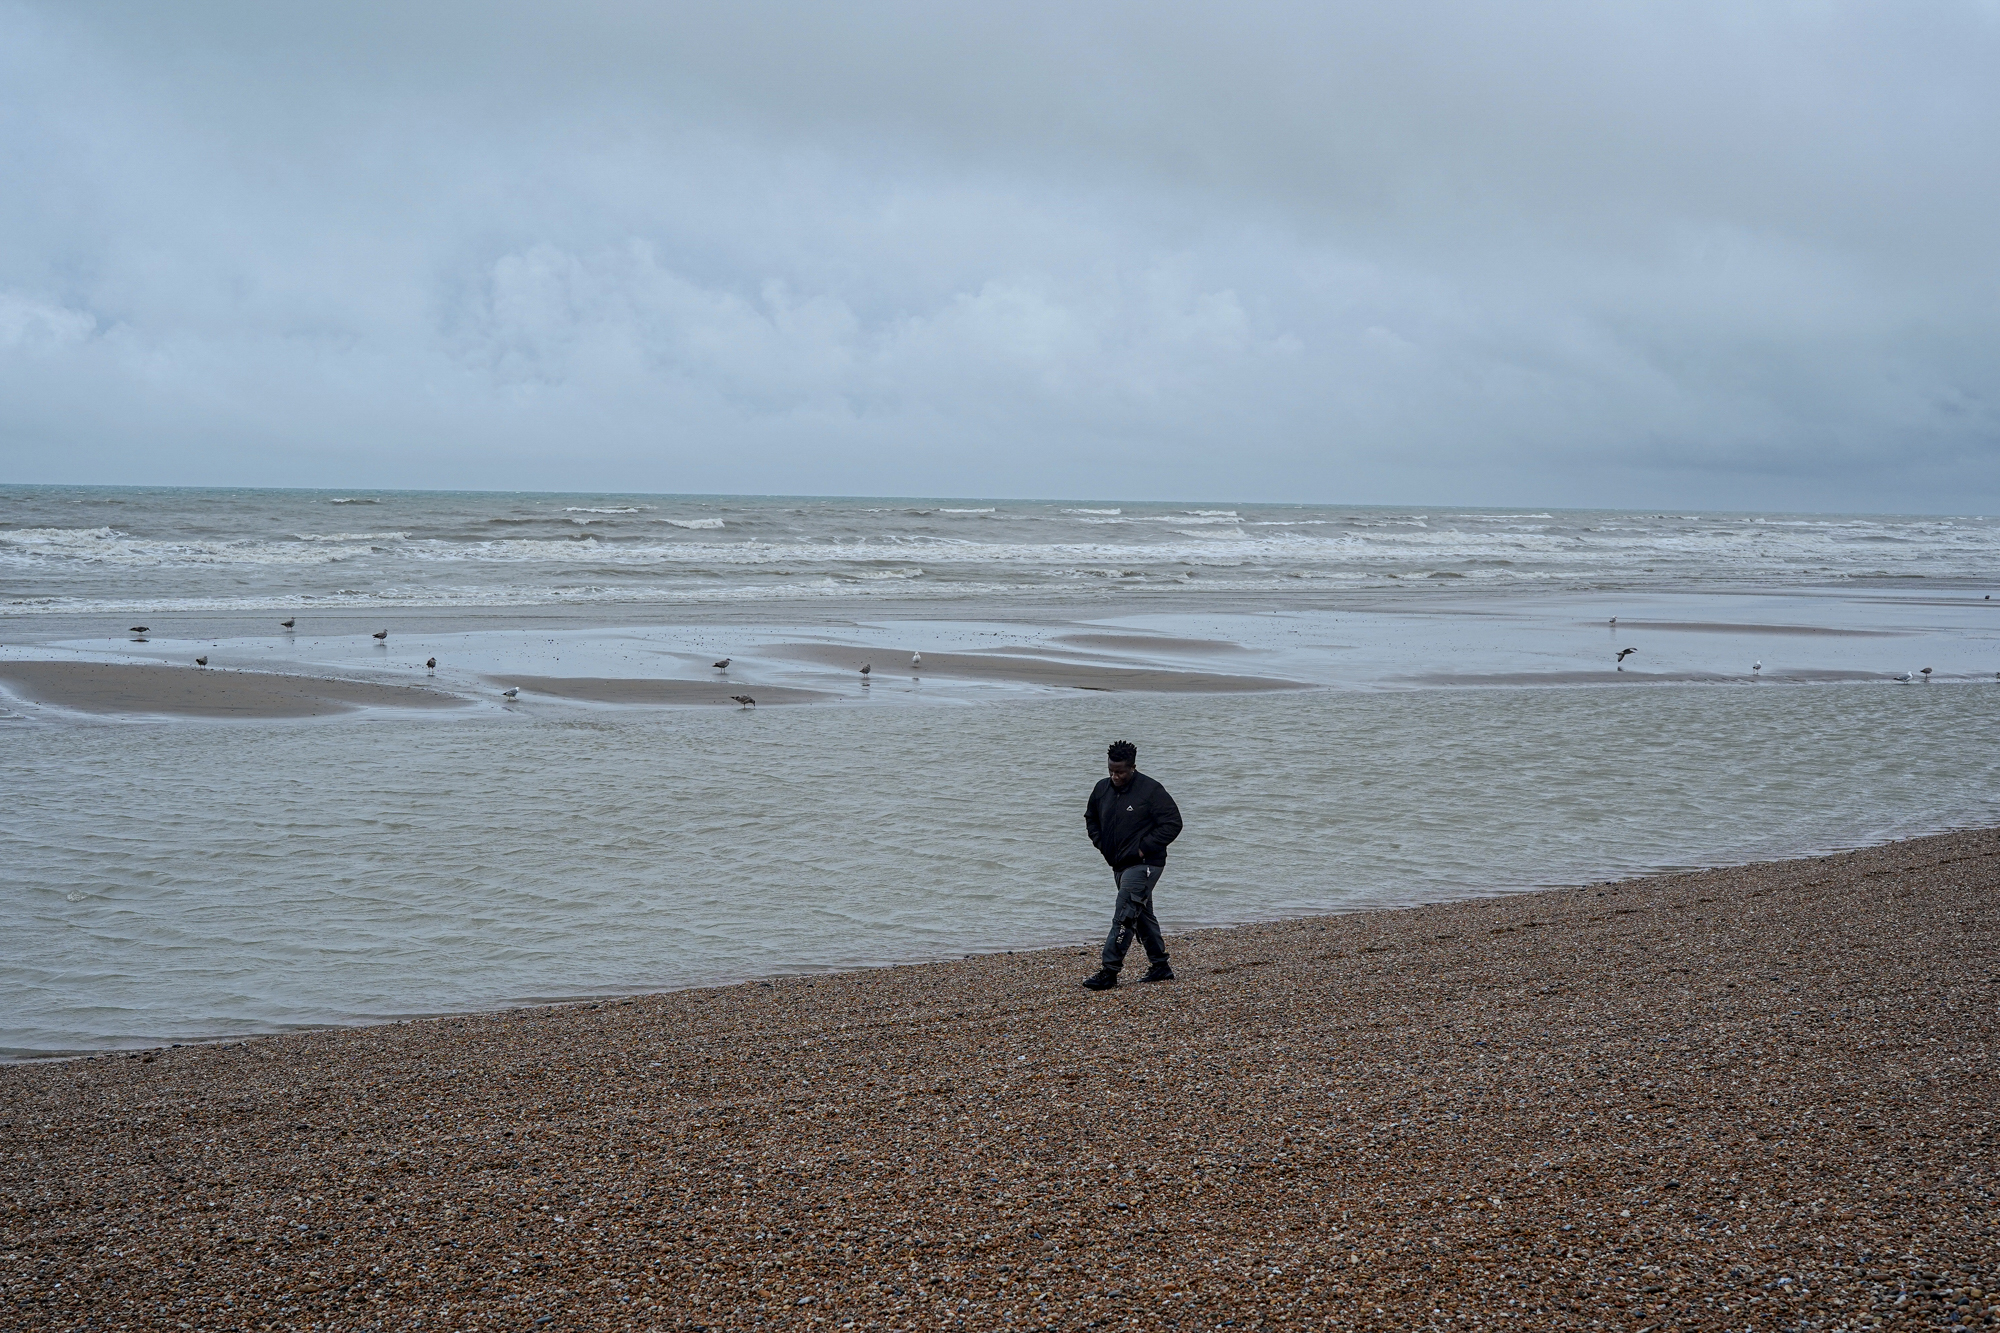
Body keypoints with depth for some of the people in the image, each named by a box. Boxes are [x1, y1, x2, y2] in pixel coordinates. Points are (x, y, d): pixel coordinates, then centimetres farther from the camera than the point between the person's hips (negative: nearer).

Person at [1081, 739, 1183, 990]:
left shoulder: (1151, 790, -13)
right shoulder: (1102, 788, 6)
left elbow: (1172, 824, -14)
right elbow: (1091, 818, 24)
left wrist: (1144, 847, -16)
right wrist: (1101, 844, 9)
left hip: (1143, 864, -8)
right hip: (1119, 865, 8)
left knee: (1124, 916, -14)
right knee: (1142, 916, 15)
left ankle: (1109, 970, -16)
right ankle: (1160, 967, 26)